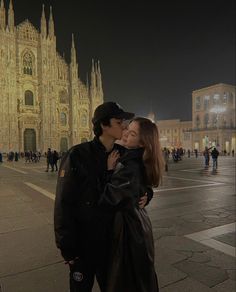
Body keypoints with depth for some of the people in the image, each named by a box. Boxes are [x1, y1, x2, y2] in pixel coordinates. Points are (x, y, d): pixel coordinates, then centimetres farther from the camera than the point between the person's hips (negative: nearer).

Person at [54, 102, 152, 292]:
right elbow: (64, 204, -15)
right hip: (84, 242, -4)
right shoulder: (78, 156, -18)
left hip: (114, 239, 4)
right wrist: (67, 248, -13)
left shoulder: (124, 155, -4)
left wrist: (146, 195, -13)